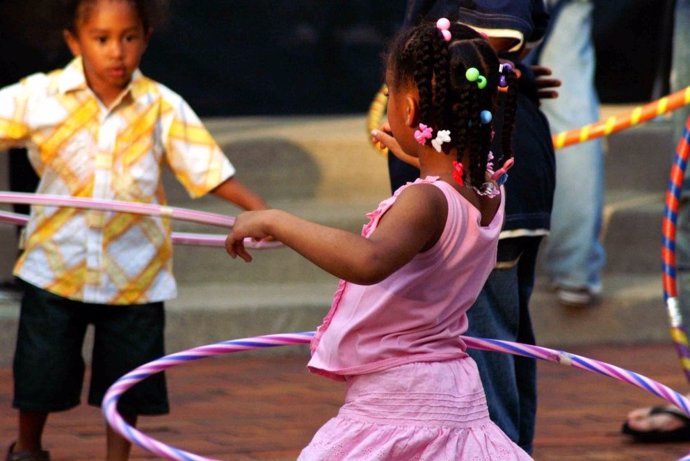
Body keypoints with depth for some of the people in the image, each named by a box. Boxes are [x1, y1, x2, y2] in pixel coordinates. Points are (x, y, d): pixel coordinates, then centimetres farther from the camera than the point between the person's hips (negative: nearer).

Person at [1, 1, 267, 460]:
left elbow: (210, 170, -7)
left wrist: (262, 212, -17)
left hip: (134, 270, 0)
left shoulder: (162, 107, -7)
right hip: (57, 262, 0)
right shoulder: (40, 97, -9)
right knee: (41, 370, 8)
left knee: (127, 377, 9)